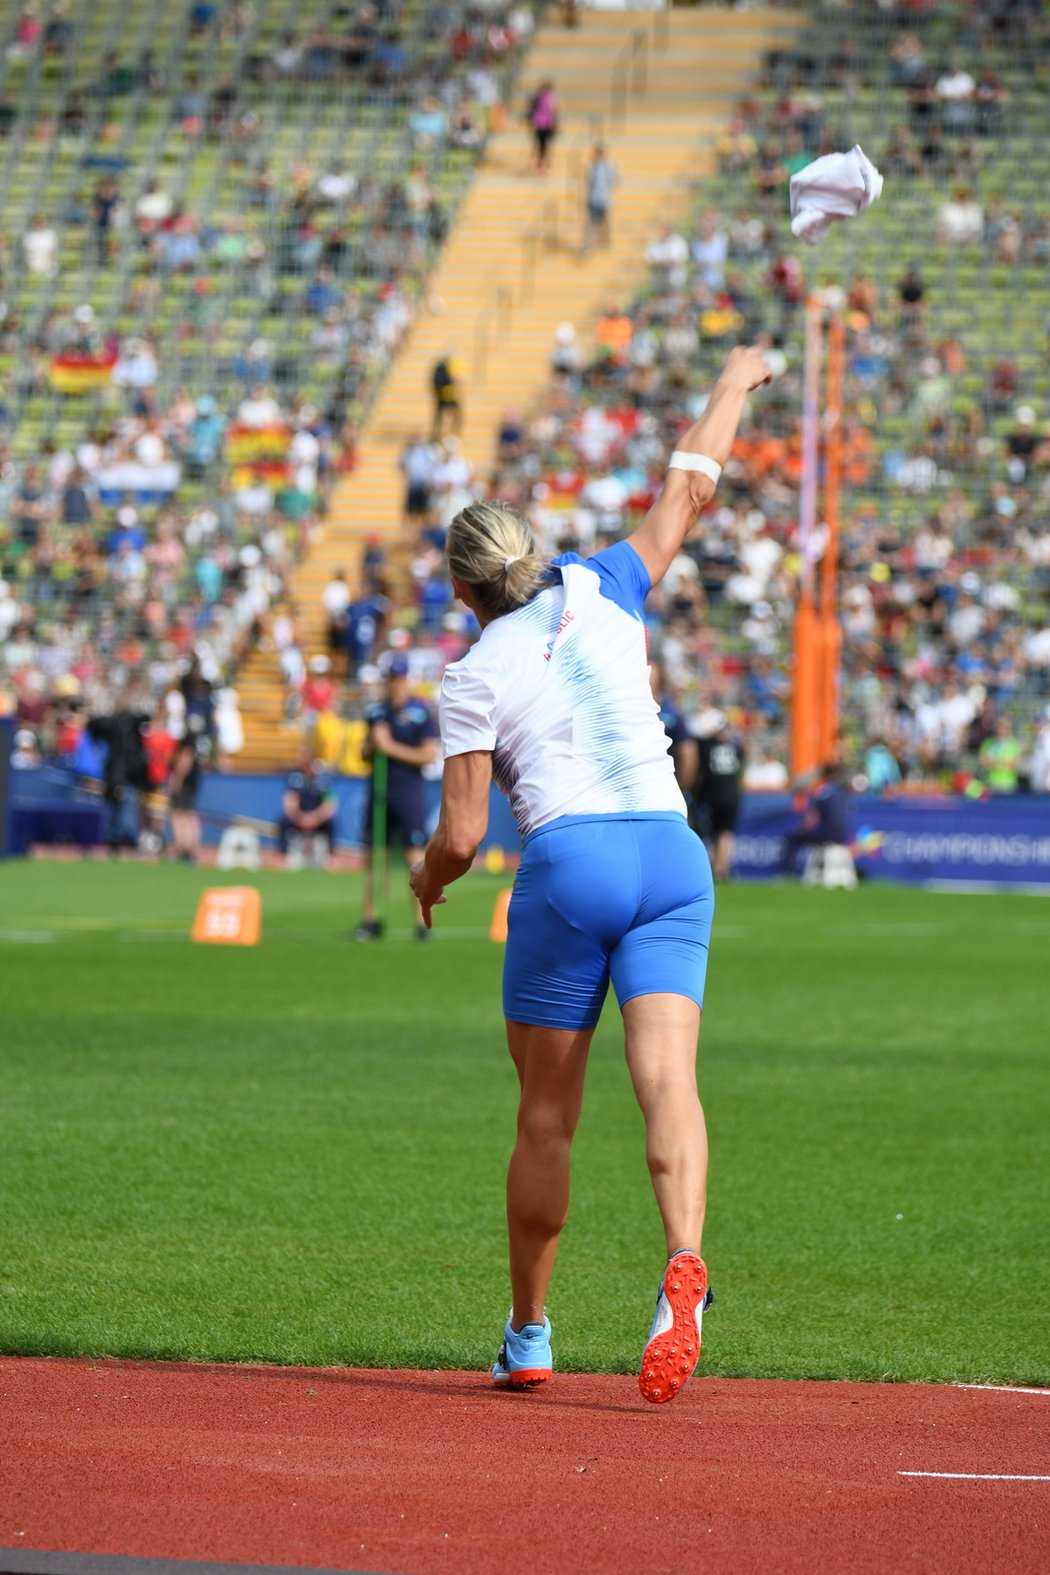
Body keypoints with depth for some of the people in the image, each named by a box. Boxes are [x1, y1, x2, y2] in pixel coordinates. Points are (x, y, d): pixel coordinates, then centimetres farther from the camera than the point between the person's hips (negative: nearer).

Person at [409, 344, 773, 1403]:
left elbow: (460, 837, 0)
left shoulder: (474, 679, 3)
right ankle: (684, 1266, -38)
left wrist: (429, 879, 22)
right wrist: (731, 385, 38)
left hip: (569, 866, -3)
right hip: (672, 853, 3)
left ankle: (527, 1336, 18)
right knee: (666, 1077, -12)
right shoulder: (603, 594, 12)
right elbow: (687, 494, 25)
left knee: (546, 1116, 9)